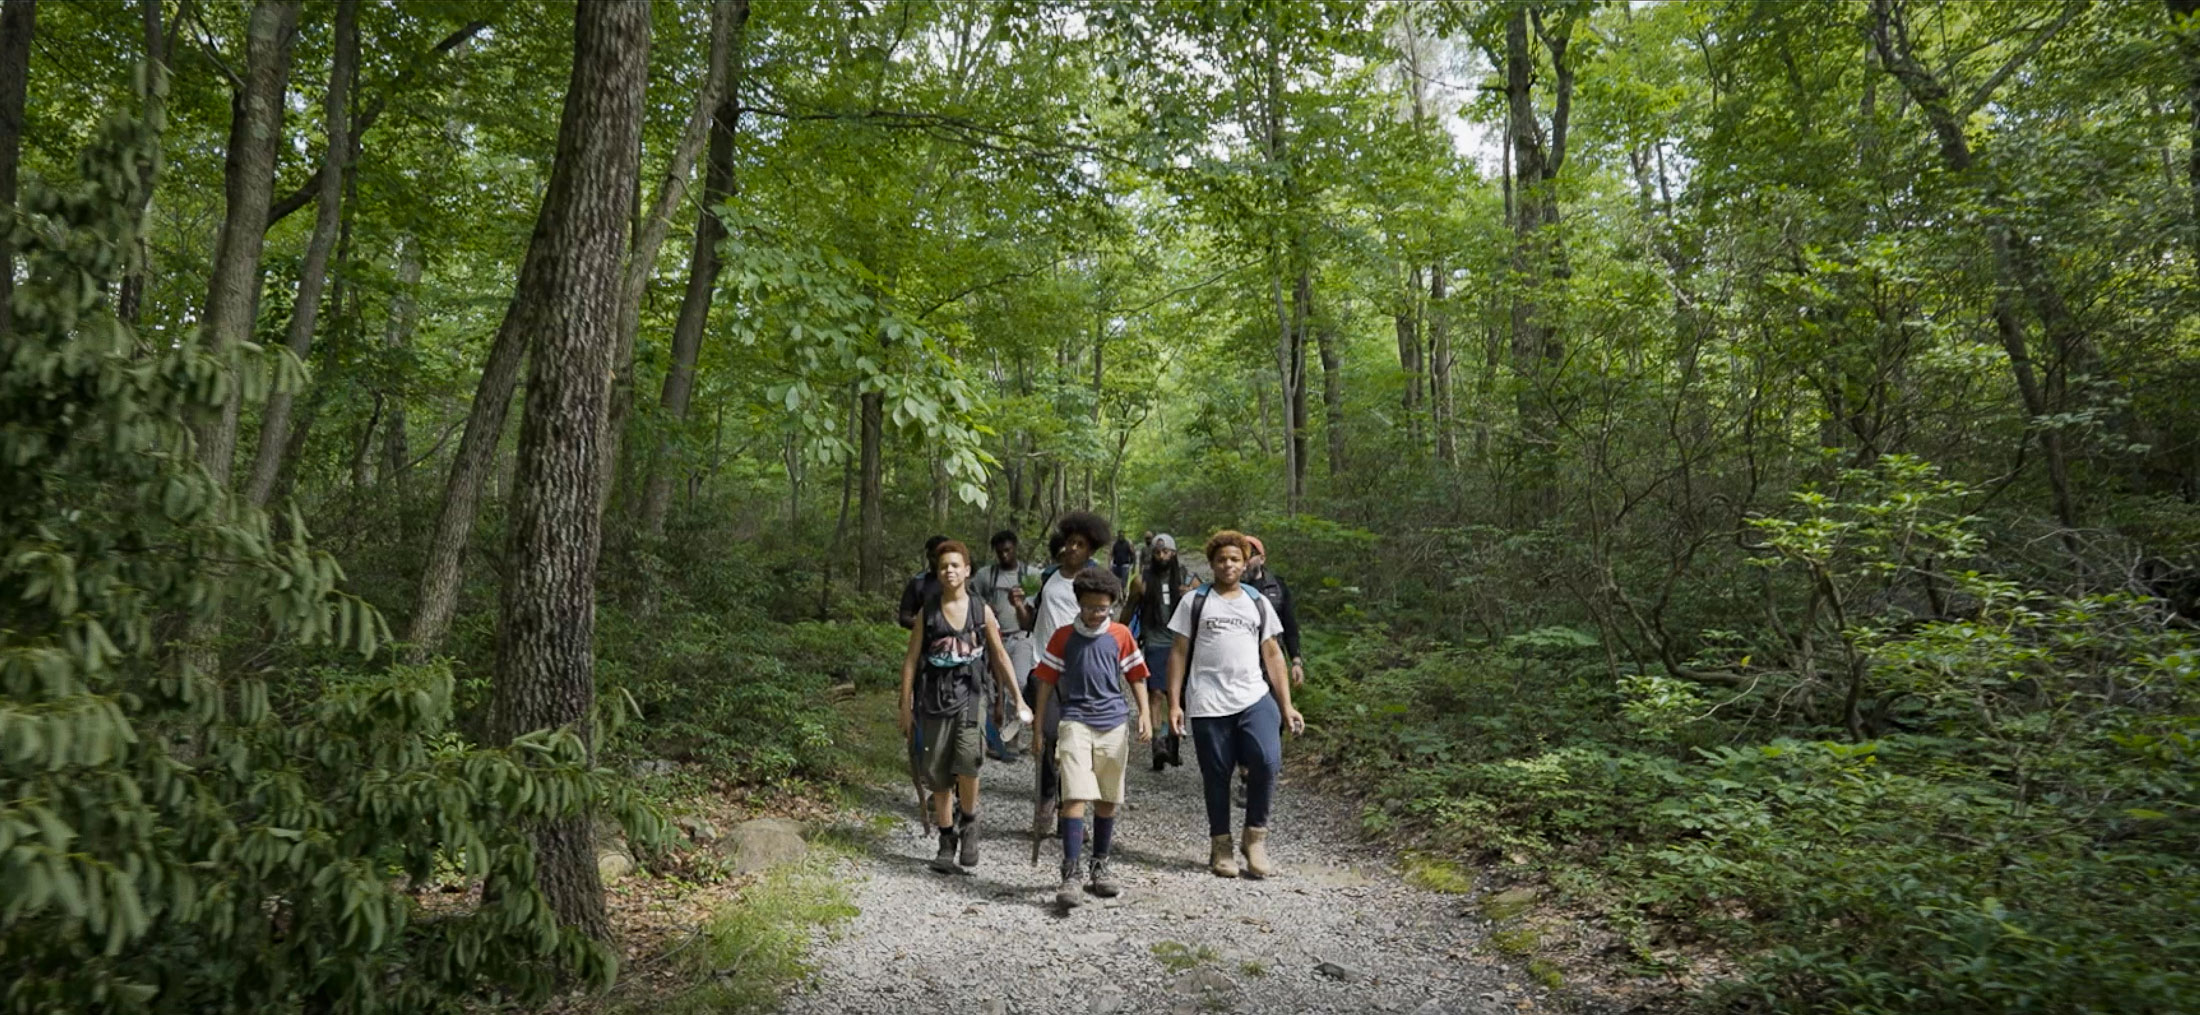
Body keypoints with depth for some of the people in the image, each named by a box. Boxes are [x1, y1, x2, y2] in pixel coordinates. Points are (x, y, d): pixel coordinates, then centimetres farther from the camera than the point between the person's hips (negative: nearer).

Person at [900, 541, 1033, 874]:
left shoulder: (981, 611, 3)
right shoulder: (927, 612, 2)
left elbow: (999, 656, 8)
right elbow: (911, 660, 5)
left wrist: (1018, 700, 7)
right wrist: (906, 706, 2)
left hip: (969, 696, -1)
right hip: (934, 699, 1)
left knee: (967, 762, -21)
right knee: (938, 775, 5)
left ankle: (968, 823, 6)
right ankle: (947, 843, 22)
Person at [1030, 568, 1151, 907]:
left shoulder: (1121, 635, 5)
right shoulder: (1063, 637, 2)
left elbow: (1136, 677, 12)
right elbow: (1046, 682, 6)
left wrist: (1144, 714, 0)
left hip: (1114, 726, 3)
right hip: (1076, 723, -2)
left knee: (1107, 801, 11)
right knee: (1075, 797, -14)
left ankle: (1099, 870, 26)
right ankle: (1069, 876, -11)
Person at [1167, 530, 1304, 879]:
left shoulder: (1258, 602, 14)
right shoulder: (1195, 602, 7)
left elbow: (1272, 655, 14)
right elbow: (1179, 653, 6)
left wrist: (1286, 706, 9)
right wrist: (1174, 703, -2)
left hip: (1255, 699, 1)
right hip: (1208, 704, -1)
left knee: (1268, 762, -16)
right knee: (1216, 776, 5)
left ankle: (1255, 837, 4)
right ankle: (1220, 845, 22)